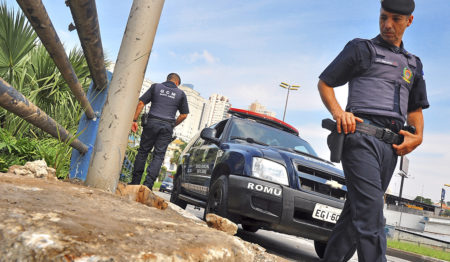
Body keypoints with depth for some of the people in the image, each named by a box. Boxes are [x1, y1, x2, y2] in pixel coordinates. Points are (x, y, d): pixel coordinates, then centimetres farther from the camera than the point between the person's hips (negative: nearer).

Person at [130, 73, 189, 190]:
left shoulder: (156, 87, 11)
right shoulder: (181, 93, 11)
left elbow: (141, 103, 4)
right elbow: (184, 115, 10)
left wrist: (134, 120, 5)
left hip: (152, 123, 0)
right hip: (167, 126, 0)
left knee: (143, 151, 9)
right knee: (158, 156, 3)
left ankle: (135, 181, 11)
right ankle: (148, 184, -3)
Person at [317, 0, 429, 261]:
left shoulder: (414, 64, 26)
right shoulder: (362, 48, 11)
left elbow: (416, 108, 31)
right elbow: (324, 83, 9)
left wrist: (417, 136, 10)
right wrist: (338, 111, -10)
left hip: (391, 146, 5)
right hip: (362, 136, -5)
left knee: (356, 211, 7)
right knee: (371, 210, -15)